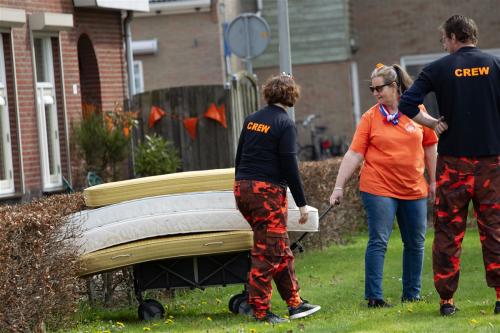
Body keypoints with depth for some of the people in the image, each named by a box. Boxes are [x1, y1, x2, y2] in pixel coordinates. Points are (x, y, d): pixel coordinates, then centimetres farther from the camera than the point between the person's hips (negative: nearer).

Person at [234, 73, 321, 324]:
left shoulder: (252, 120, 12)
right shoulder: (285, 124, -9)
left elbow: (239, 156, 16)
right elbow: (289, 166, -12)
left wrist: (240, 190, 25)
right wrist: (302, 204, -8)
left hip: (243, 188, 7)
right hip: (268, 191, -7)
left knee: (281, 251, 15)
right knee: (267, 253, -1)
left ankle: (294, 303, 19)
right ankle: (260, 310, 1)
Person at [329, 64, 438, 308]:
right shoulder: (370, 117, -2)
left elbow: (430, 147, 12)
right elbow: (354, 154, -5)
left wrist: (433, 181, 13)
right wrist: (339, 187, -11)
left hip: (414, 189, 3)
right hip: (379, 189, -3)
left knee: (415, 244, 9)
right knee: (378, 242, -7)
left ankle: (412, 294, 21)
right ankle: (374, 296, -5)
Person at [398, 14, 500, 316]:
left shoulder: (439, 69, -2)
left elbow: (407, 104, -10)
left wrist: (433, 123, 2)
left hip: (454, 159, -1)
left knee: (448, 232, 5)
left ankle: (447, 299, 7)